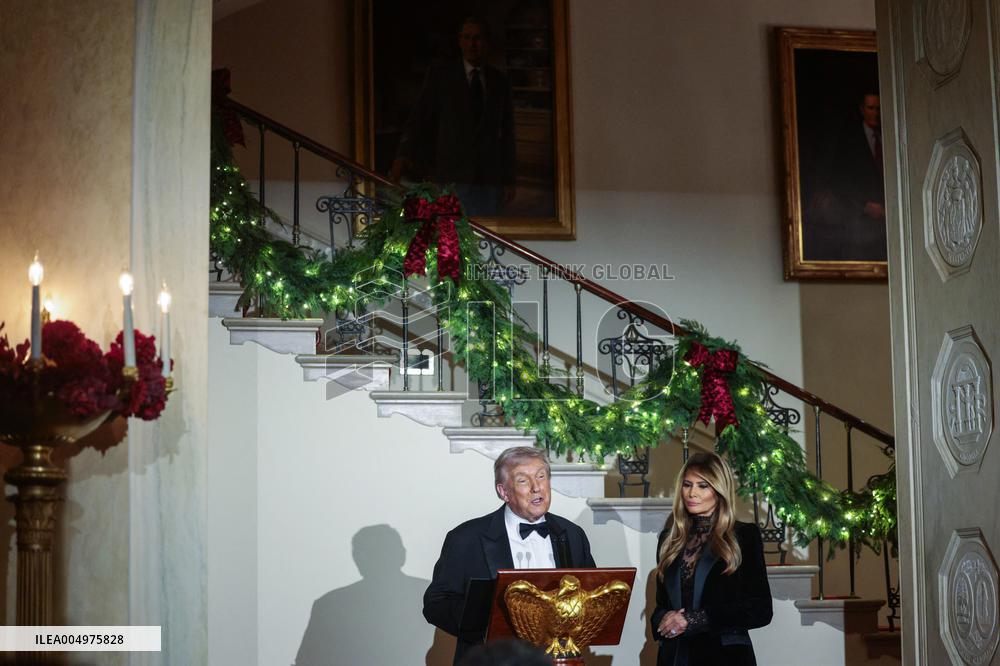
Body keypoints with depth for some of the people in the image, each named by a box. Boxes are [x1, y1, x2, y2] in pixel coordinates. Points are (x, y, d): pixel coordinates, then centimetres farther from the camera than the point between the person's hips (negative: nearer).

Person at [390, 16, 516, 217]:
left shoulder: (499, 82, 14)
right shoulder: (440, 76, 7)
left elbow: (507, 134, 16)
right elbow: (418, 118, -1)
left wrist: (509, 180, 12)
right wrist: (403, 155, -18)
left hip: (489, 179, 2)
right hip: (452, 177, -2)